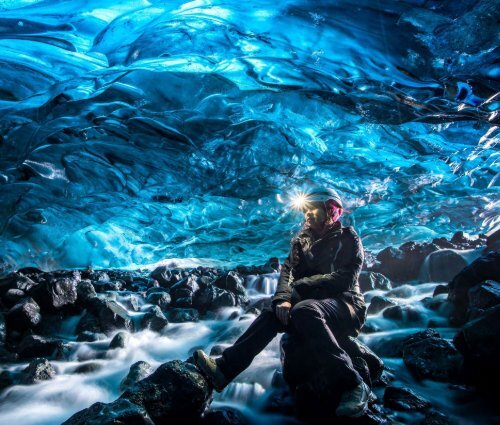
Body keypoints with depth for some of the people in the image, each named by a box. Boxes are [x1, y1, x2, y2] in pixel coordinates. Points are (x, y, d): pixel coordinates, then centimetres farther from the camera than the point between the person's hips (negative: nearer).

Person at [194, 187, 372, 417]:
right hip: (312, 302, 6)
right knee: (273, 313, -19)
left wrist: (300, 287, -15)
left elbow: (344, 278, -15)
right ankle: (225, 368, -25)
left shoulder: (347, 238, -1)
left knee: (304, 311, -35)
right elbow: (288, 270, 2)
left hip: (346, 304, -5)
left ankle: (353, 385, -34)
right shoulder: (302, 241, 16)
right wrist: (283, 299, -18)